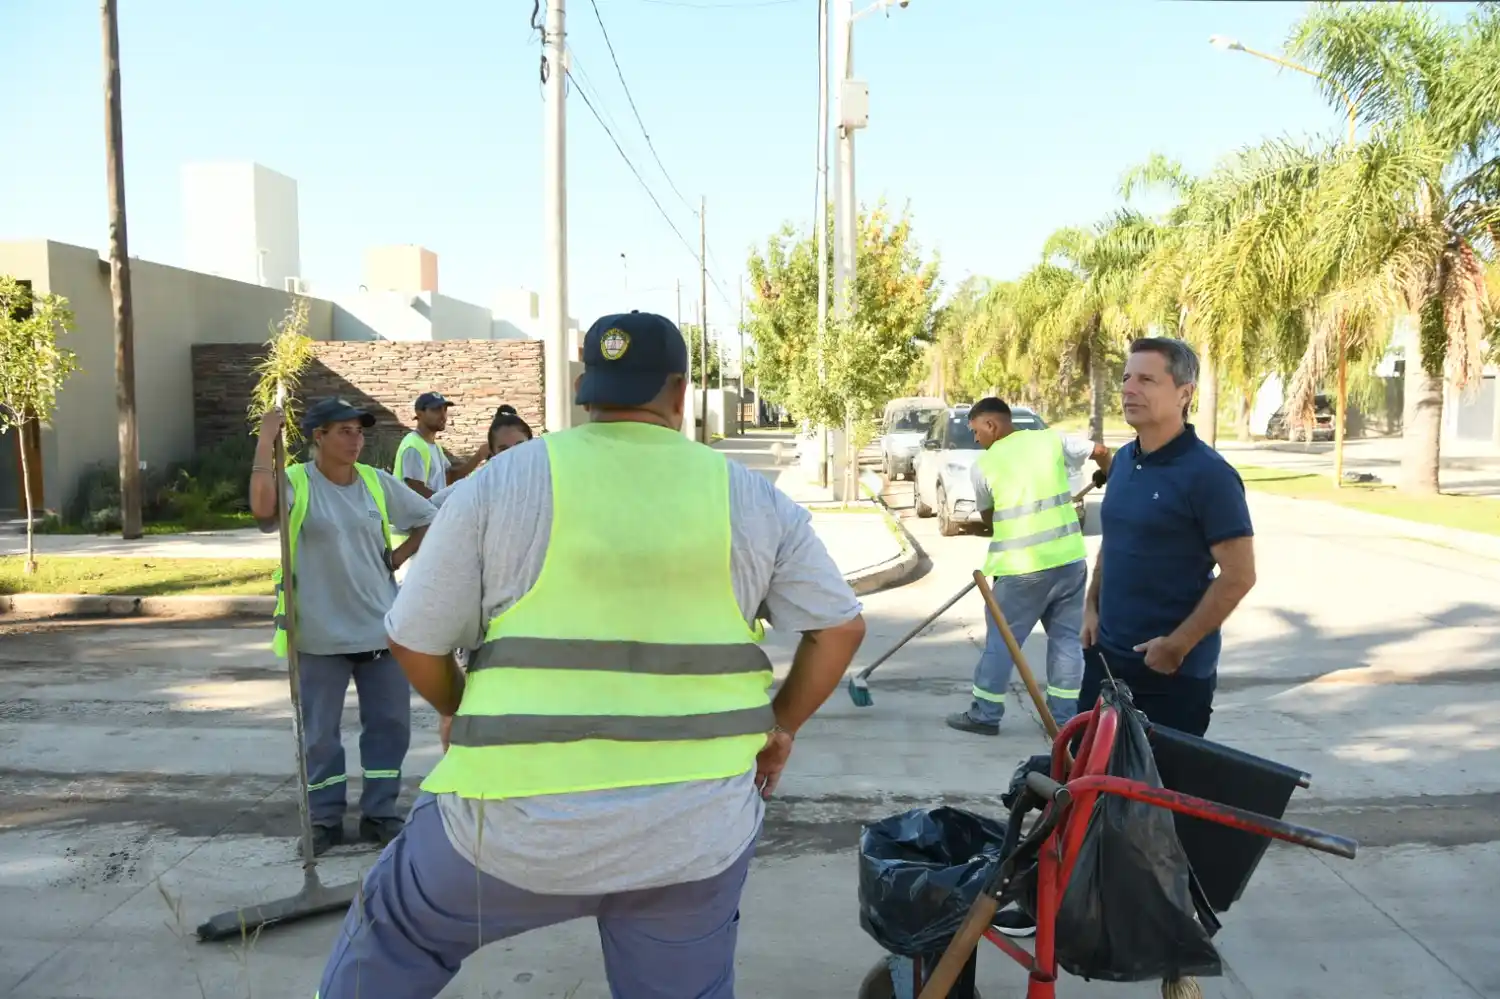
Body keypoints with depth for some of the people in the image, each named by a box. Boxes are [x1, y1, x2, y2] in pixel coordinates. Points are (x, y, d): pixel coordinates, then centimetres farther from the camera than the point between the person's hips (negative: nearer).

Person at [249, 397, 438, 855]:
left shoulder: (377, 482, 2)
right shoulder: (295, 482, -8)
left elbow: (428, 521, 12)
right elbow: (262, 507, -32)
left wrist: (395, 559, 1)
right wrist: (266, 440, -25)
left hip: (380, 629, 3)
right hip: (320, 635, -3)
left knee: (389, 724, 10)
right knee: (320, 731, 10)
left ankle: (379, 814, 25)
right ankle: (325, 819, 26)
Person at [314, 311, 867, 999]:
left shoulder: (503, 481, -3)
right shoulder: (751, 498, 3)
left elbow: (414, 640, 0)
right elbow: (840, 627, 5)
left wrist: (456, 710, 20)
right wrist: (782, 723, 19)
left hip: (528, 818, -1)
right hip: (701, 825, 2)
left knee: (395, 929, 25)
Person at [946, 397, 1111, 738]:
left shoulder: (984, 464, -3)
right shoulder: (1051, 439, 4)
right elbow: (1100, 451, 16)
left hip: (1021, 566, -4)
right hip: (1070, 558, 4)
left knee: (1000, 639, 8)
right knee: (1066, 637, 13)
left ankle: (985, 715, 14)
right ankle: (1064, 716, 17)